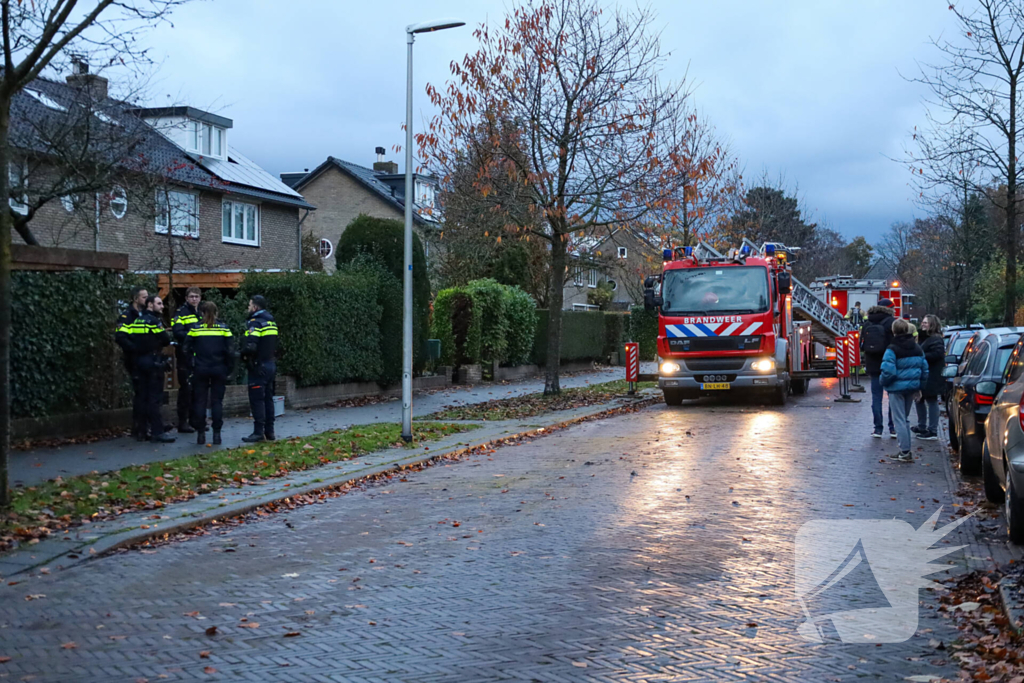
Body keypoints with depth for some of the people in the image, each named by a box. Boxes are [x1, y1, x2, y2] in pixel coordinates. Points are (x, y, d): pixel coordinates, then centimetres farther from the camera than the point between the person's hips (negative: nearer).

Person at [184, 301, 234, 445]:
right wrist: (229, 369, 5)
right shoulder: (223, 328, -2)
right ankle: (217, 433, 3)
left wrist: (190, 368, 8)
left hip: (200, 370, 0)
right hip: (219, 370, 0)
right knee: (217, 401, 6)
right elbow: (230, 351, -3)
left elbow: (187, 350, -1)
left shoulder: (195, 329, -2)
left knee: (200, 401, 8)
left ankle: (201, 433, 8)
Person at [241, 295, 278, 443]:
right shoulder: (271, 322, 12)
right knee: (268, 398, 13)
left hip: (258, 366, -9)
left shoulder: (255, 323, -15)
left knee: (256, 400, -4)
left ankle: (258, 432, -3)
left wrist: (243, 353, -6)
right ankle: (269, 431, 16)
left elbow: (250, 346, -24)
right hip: (270, 364, 9)